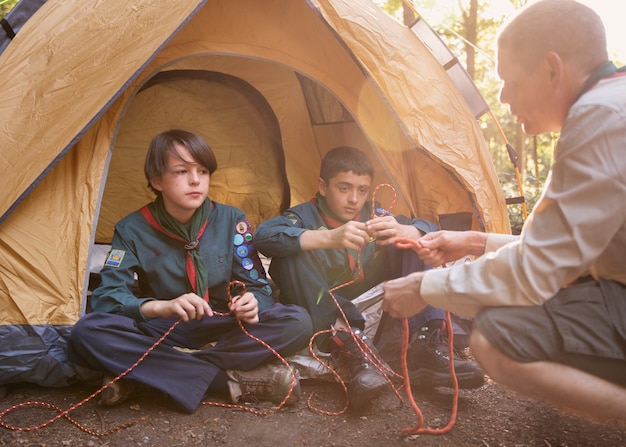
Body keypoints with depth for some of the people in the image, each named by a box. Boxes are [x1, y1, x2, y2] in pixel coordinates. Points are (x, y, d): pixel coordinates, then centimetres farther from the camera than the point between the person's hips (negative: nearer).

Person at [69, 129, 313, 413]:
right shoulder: (132, 230, -7)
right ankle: (235, 381, -32)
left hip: (222, 332, 1)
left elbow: (257, 285, -3)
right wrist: (161, 307, -35)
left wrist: (251, 302, -29)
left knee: (298, 322, -26)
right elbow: (106, 296, -15)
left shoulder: (231, 220, -5)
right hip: (163, 334, -1)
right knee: (88, 332, -30)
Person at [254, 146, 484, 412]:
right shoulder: (306, 216, -8)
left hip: (369, 311, 4)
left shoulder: (373, 216, 5)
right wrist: (328, 238, -42)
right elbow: (264, 235, -29)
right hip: (322, 318, -3)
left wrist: (403, 232, -28)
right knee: (291, 255, -28)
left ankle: (425, 345, -24)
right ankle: (350, 348, -39)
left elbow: (428, 229, -2)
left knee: (412, 246, -9)